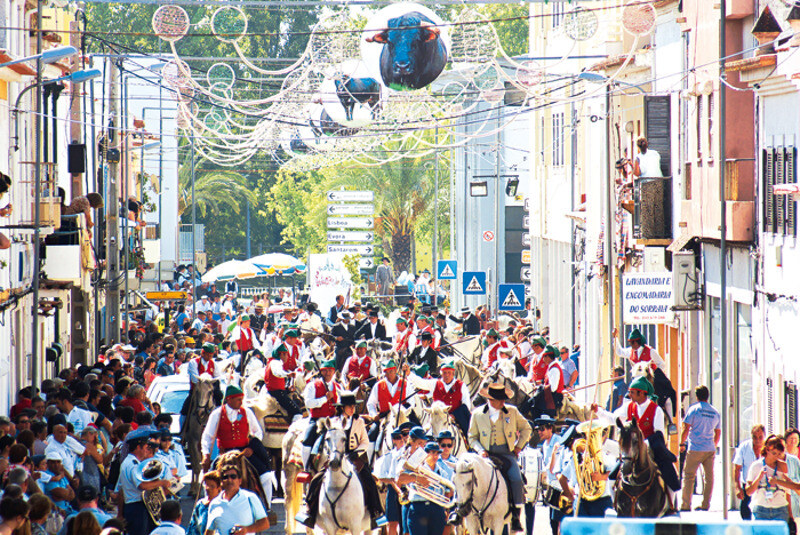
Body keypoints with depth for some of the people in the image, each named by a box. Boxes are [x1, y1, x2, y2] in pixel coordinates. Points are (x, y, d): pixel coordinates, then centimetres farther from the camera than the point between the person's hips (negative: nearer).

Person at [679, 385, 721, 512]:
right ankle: (705, 504, 7)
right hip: (710, 449, 4)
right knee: (709, 476, 8)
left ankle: (686, 505, -1)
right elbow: (718, 432, 17)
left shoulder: (694, 409, -5)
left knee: (688, 476, 2)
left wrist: (682, 443, 3)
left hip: (695, 449, -4)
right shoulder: (715, 412, 10)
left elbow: (686, 428, -8)